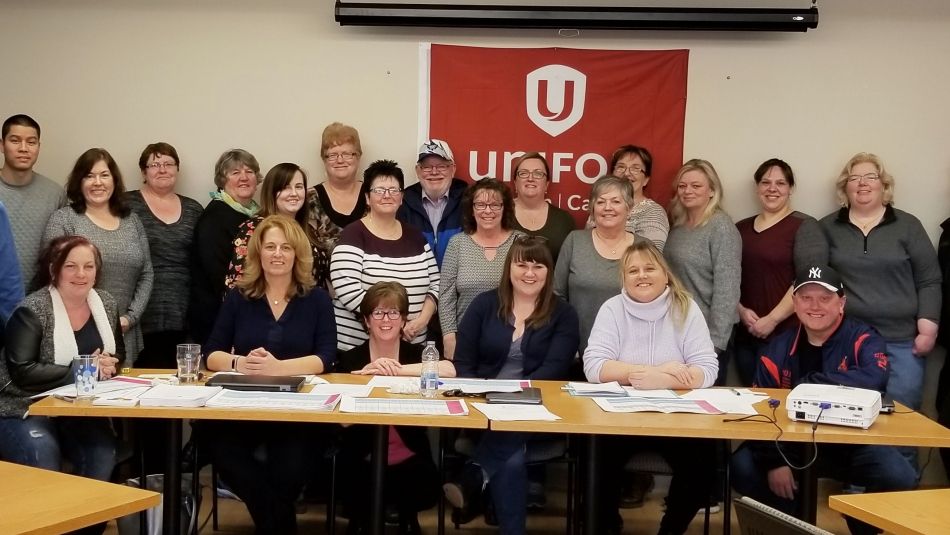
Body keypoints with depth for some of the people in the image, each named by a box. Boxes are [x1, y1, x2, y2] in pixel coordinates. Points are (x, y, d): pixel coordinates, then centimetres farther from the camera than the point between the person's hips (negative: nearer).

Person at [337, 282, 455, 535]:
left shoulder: (417, 354, 4)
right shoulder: (350, 359, 2)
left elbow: (449, 370, -21)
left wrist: (396, 370, -22)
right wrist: (365, 374, -22)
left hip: (409, 459, 0)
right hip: (363, 459, 0)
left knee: (425, 492, -25)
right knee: (358, 500, -24)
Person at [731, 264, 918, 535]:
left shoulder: (863, 339, -11)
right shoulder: (778, 348, -1)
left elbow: (874, 378, -34)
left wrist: (808, 383, -31)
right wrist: (774, 460, -16)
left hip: (852, 443, -2)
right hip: (791, 443, 2)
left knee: (900, 476, -27)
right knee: (743, 467, -20)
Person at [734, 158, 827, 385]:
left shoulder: (804, 226, -3)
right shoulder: (741, 228, 14)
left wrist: (772, 319, -14)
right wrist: (741, 310, -3)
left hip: (787, 335, -5)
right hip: (745, 335, 5)